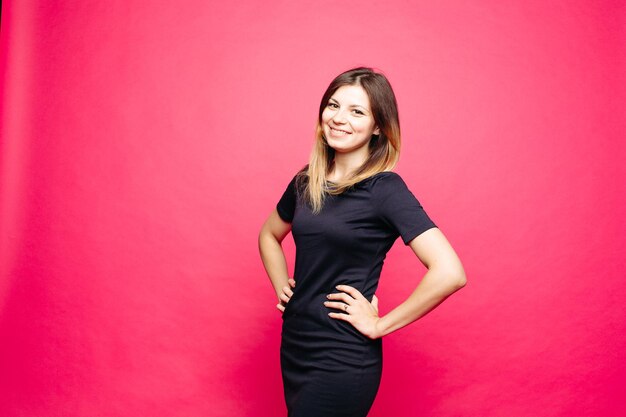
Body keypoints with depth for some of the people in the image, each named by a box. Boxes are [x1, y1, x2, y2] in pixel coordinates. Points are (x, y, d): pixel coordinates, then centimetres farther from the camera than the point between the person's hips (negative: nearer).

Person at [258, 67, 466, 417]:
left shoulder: (384, 189, -15)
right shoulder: (306, 183, 4)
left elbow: (449, 272, -25)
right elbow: (269, 235, 23)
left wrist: (380, 325, -17)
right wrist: (282, 288, 8)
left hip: (342, 361, -6)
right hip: (294, 348, 7)